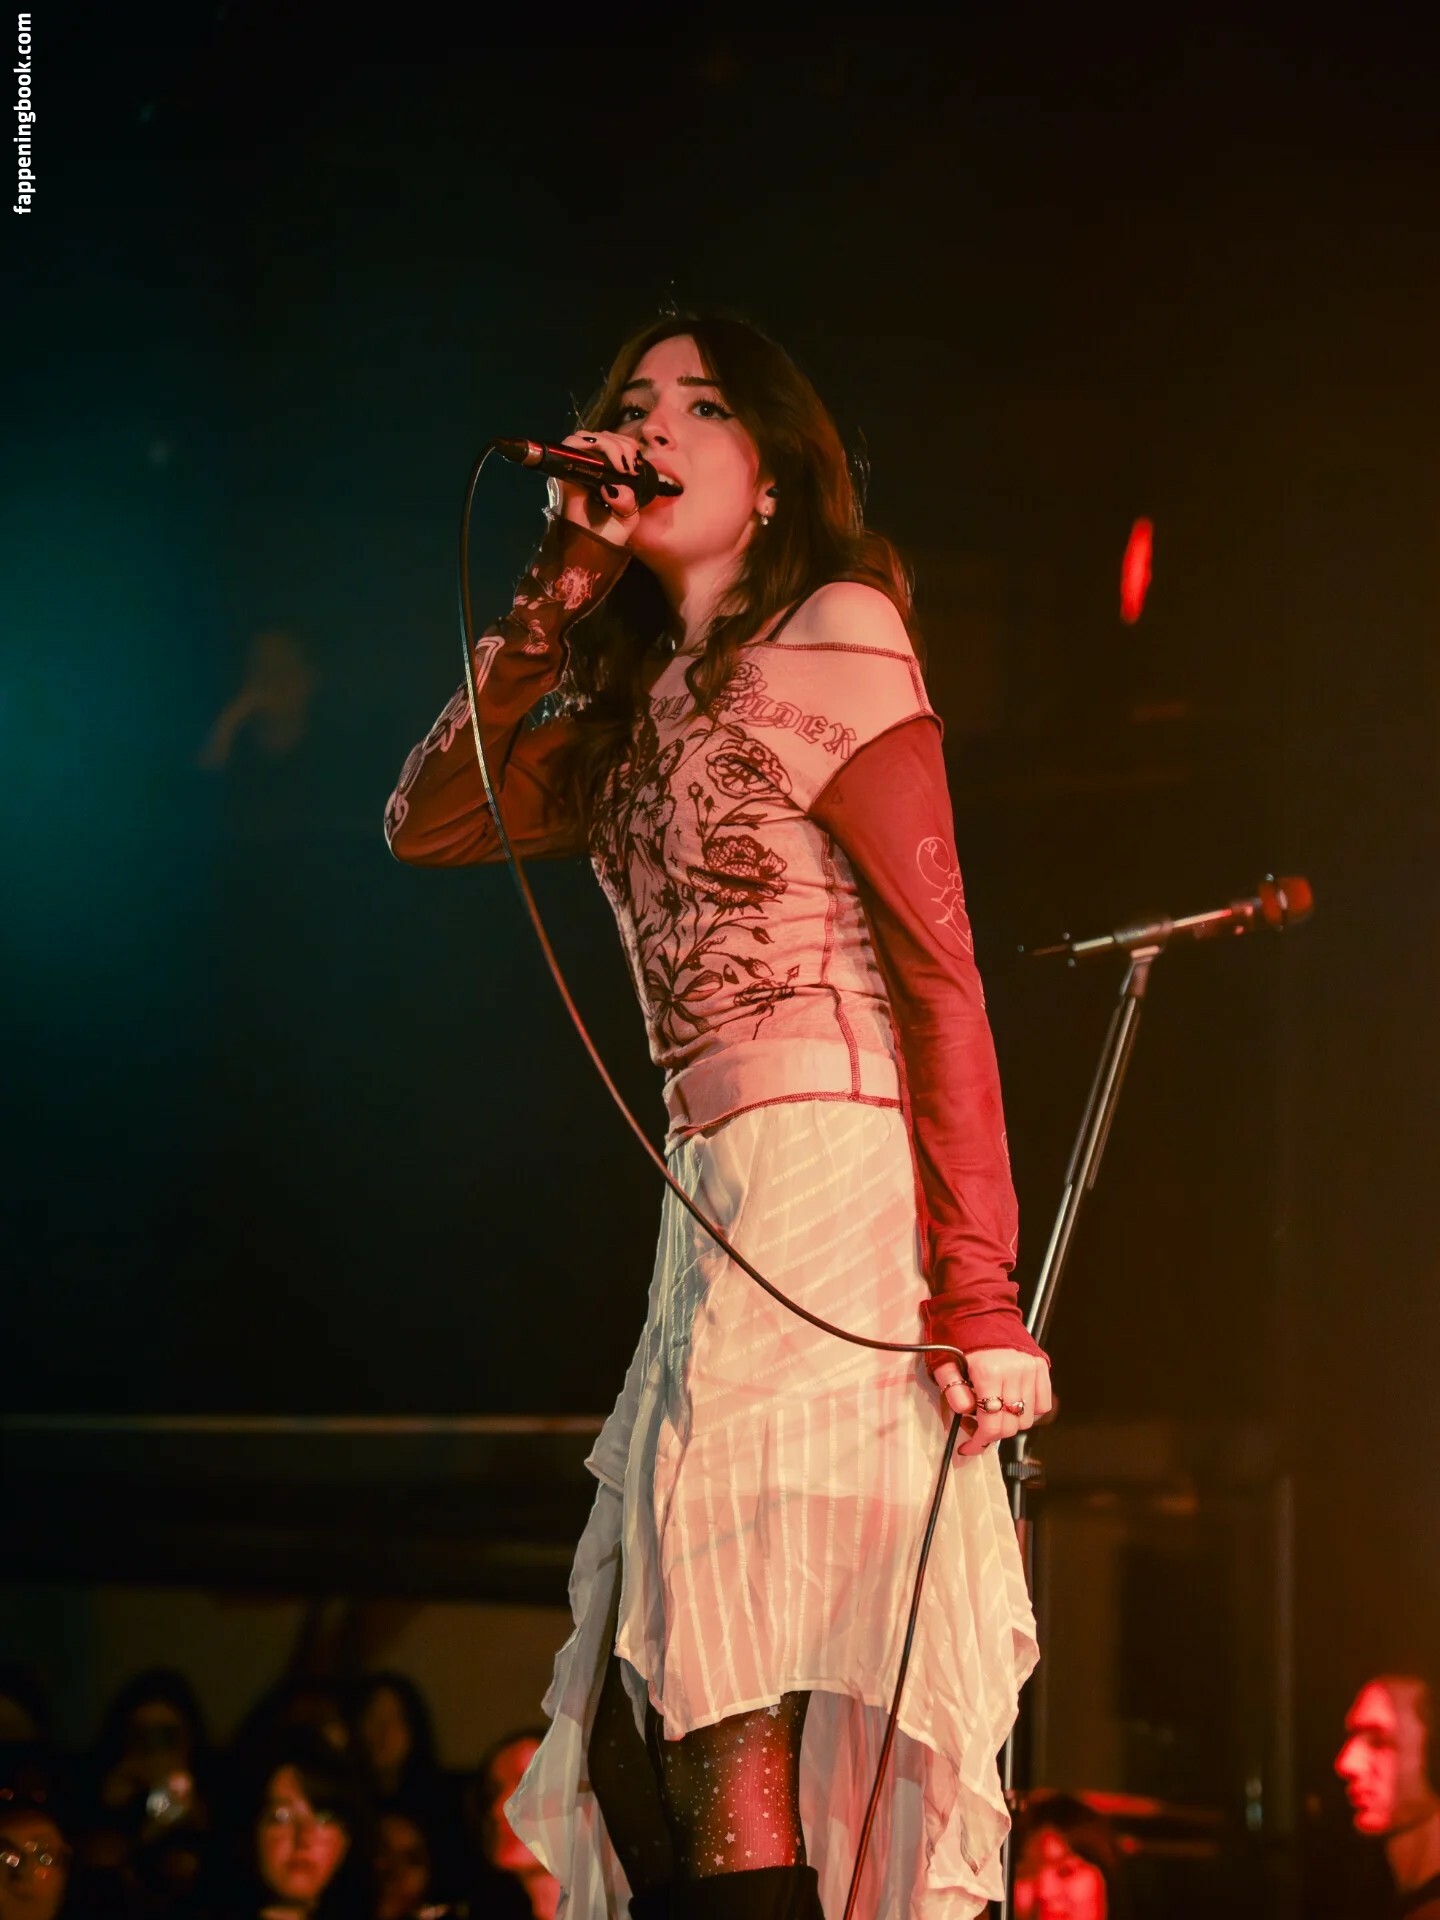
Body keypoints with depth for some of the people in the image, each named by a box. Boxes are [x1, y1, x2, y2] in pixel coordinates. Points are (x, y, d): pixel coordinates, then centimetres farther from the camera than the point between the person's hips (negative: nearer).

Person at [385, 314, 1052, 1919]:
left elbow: (941, 966, -10)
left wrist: (979, 1289, -18)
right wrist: (559, 592, 9)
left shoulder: (829, 635, -3)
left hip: (831, 1182, -8)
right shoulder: (643, 703, 21)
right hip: (717, 1213, 8)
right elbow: (426, 824, 16)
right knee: (636, 1747, 8)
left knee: (726, 1738, -13)